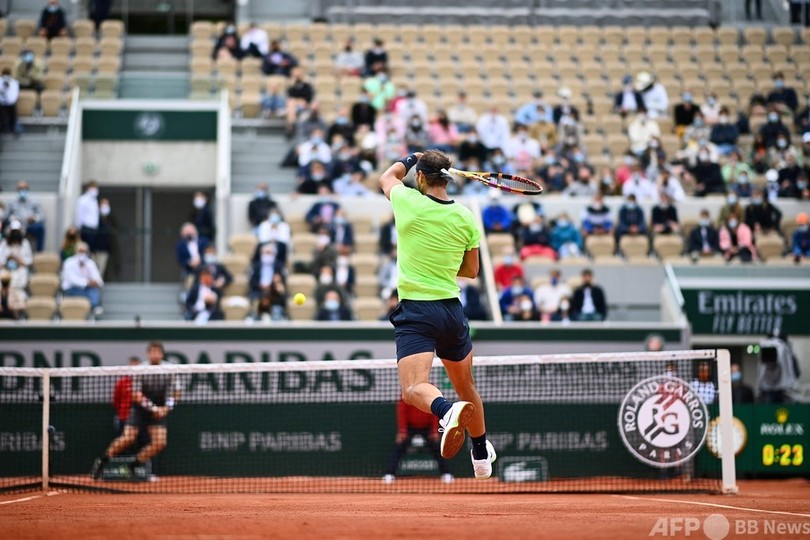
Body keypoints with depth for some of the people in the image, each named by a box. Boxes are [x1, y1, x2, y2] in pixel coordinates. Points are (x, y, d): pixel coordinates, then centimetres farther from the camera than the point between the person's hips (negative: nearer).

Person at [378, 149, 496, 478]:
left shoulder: (409, 202, -8)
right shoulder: (465, 218, 1)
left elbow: (387, 177, 17)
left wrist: (412, 158, 32)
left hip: (415, 311, -4)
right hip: (452, 310, 4)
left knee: (414, 389, -18)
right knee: (466, 387, 24)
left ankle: (448, 411, -49)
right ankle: (482, 456, 36)